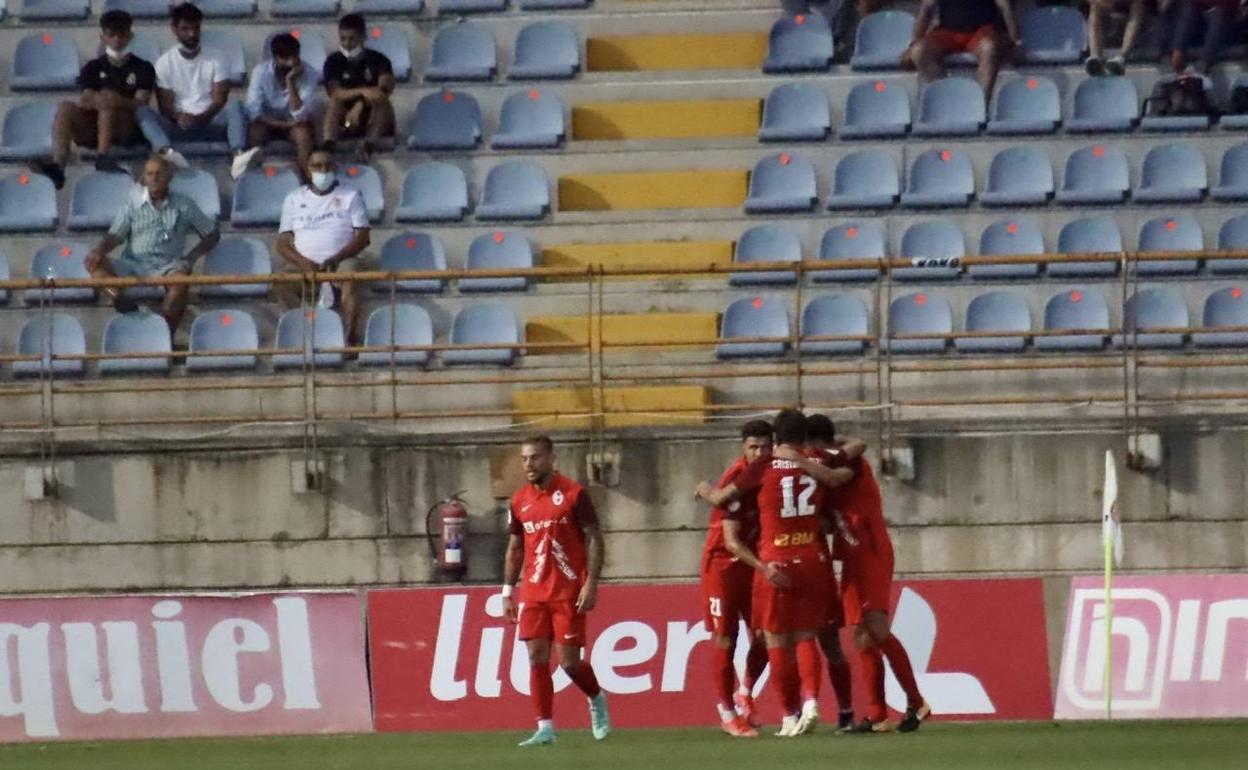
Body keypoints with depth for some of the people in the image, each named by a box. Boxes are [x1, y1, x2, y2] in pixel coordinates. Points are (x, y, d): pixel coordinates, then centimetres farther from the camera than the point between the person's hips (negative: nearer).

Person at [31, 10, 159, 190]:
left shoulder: (142, 68, 7)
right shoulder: (92, 68, 13)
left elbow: (141, 103, -8)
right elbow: (86, 99, -4)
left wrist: (120, 102, -31)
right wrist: (95, 100, -30)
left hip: (128, 129, -2)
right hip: (91, 128, 2)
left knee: (107, 95, -30)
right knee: (65, 108, -26)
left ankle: (103, 158, -44)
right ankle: (57, 166, -45)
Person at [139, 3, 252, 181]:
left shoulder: (215, 60, 5)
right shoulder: (165, 62, 4)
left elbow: (220, 101, -2)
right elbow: (164, 106, -1)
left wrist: (200, 118, -20)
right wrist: (178, 118, -23)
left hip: (210, 123, 0)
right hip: (179, 125, 0)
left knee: (235, 107, -29)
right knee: (143, 112, -27)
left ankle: (238, 156, -54)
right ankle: (168, 153, -57)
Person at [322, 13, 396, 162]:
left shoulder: (378, 59, -2)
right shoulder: (333, 62, 0)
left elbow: (386, 88, -20)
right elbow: (336, 93, -16)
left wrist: (360, 105, -34)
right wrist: (363, 92, -33)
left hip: (373, 120, 0)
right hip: (345, 123, 0)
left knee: (382, 101, -30)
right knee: (336, 101, -28)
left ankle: (368, 146, -55)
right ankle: (327, 147, -52)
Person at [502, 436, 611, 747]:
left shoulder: (573, 494, -6)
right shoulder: (520, 500, 9)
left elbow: (594, 539, -6)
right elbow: (515, 548, 17)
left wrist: (591, 584, -14)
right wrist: (508, 590, 12)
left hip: (569, 592, -4)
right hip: (533, 593, 4)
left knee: (569, 661, -4)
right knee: (537, 657, -4)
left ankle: (597, 699, 26)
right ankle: (545, 727, -2)